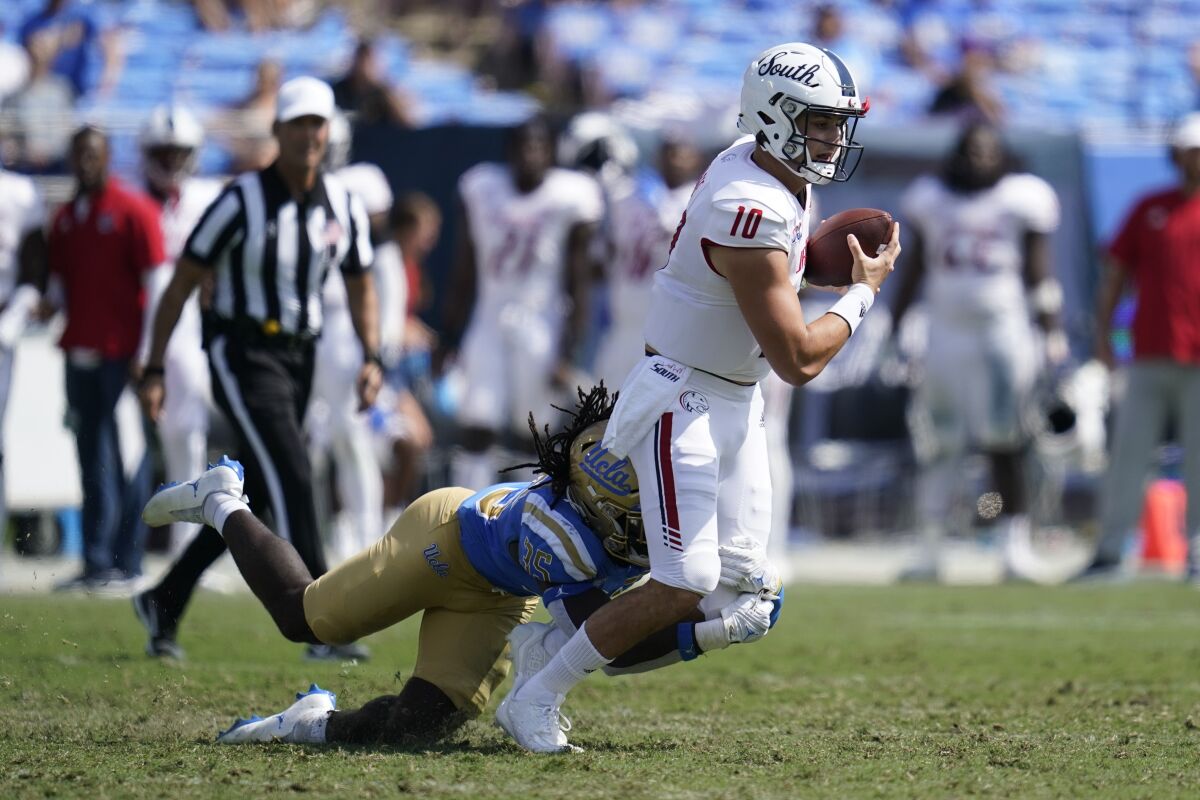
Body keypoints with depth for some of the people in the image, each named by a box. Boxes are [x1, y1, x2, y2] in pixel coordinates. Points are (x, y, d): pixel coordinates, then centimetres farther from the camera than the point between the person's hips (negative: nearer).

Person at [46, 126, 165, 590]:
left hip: (124, 355, -6)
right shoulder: (65, 219, 15)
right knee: (92, 460, 7)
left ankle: (126, 561, -3)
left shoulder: (133, 211, -5)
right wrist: (48, 304, 1)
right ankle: (96, 560, 10)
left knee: (128, 459, -5)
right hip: (80, 354, 6)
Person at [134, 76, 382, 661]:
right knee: (293, 480, -19)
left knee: (250, 500, 11)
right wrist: (153, 371, -8)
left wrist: (372, 358, 1)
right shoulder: (242, 201, -12)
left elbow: (360, 289, 17)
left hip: (299, 357, 6)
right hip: (243, 353, -6)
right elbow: (180, 286, -6)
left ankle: (164, 603, 27)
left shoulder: (344, 207, 4)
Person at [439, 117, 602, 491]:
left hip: (542, 331, -3)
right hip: (490, 325, 3)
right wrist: (449, 341, 9)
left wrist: (568, 355, -9)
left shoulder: (569, 198, -5)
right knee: (476, 432, -6)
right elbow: (464, 276, 11)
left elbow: (578, 288, -4)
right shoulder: (482, 191, 4)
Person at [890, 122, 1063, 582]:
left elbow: (1038, 273, 1)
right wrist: (895, 326, 13)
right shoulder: (931, 201, 9)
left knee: (1006, 449, -6)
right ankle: (929, 549, 7)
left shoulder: (1020, 200, 0)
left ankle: (1016, 544, 1)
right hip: (947, 334, 3)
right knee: (939, 449, 2)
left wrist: (1052, 333, -6)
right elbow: (914, 270, 16)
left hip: (1004, 334, -3)